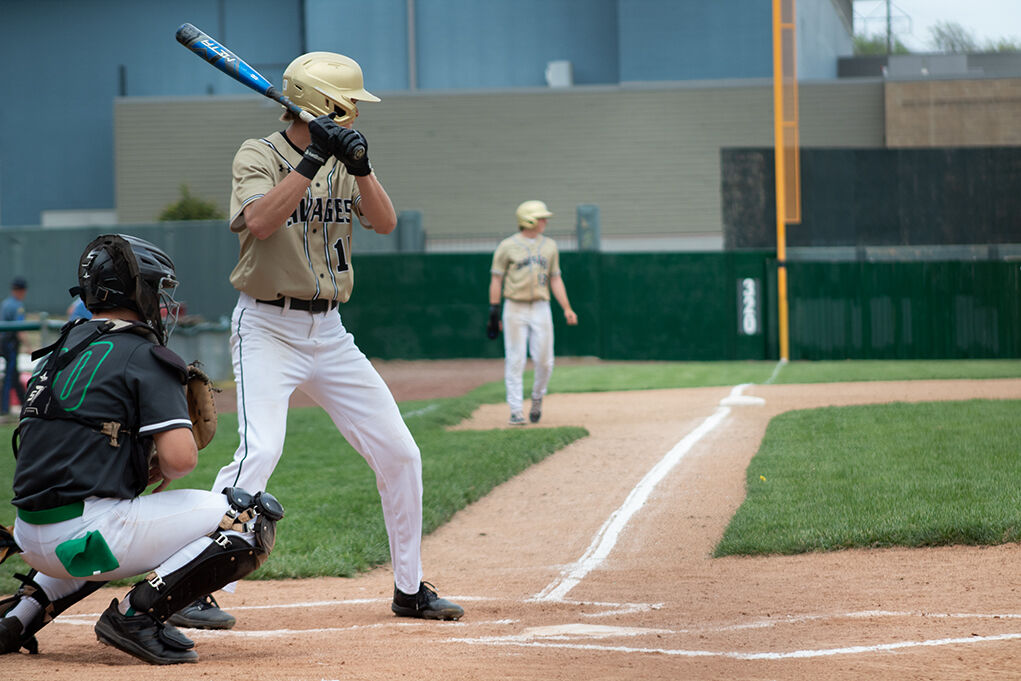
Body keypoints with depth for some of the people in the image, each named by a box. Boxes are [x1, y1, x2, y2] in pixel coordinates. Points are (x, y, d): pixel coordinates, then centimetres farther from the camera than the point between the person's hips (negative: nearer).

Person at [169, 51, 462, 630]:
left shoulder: (342, 162, 10)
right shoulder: (259, 156, -7)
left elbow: (385, 222, -4)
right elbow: (260, 222, -26)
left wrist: (359, 166, -20)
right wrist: (313, 159, -28)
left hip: (329, 332, 6)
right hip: (268, 328, -6)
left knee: (399, 452, 6)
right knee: (259, 452, -25)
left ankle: (410, 588, 20)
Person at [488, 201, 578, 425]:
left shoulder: (549, 246, 12)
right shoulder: (507, 246, 0)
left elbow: (555, 279, 12)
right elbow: (496, 280, 0)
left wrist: (567, 308, 1)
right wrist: (494, 313, -6)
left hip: (541, 308, 3)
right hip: (515, 309, -3)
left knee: (544, 361, -1)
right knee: (515, 361, -4)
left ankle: (537, 400, 24)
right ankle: (516, 411, -1)